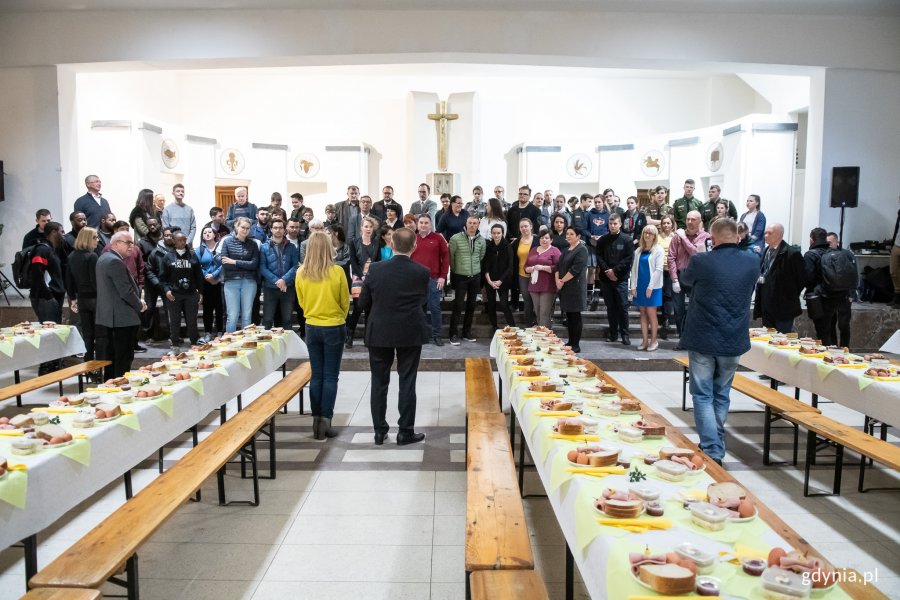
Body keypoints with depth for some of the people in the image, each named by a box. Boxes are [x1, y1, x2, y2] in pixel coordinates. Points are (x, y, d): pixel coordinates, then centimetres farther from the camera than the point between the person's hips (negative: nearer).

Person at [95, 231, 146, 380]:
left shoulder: (104, 258, 15)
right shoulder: (115, 262, -18)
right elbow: (126, 291, -21)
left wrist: (138, 301, 13)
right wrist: (140, 306, -6)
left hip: (107, 316, 10)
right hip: (122, 318, -10)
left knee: (110, 357, 15)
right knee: (124, 358, -4)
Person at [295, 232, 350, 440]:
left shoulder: (301, 273, -5)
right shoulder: (337, 272, -14)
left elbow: (301, 302, 7)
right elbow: (345, 302, -2)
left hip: (312, 327, 3)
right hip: (334, 328, -3)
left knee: (316, 375, 12)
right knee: (330, 376, 5)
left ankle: (316, 421, 14)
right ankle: (325, 420, 2)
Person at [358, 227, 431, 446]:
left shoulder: (376, 269, -9)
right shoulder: (421, 272, -10)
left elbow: (363, 302, 0)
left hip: (379, 332, 1)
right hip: (410, 334, -1)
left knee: (379, 383, 11)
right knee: (407, 382, 7)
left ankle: (379, 431, 18)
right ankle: (405, 432, 13)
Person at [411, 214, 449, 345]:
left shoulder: (438, 238, 1)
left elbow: (446, 257, 0)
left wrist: (443, 276, -5)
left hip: (434, 279, -2)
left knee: (435, 307, -1)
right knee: (419, 308, 9)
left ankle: (436, 335, 9)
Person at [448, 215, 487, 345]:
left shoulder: (482, 240, 1)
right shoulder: (456, 238, -12)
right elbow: (450, 257, -5)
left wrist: (475, 268, 13)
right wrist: (455, 270, 4)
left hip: (475, 277, 4)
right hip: (460, 277, -4)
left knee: (471, 305, 11)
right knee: (458, 306, -4)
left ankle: (467, 331, 23)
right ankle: (453, 334, 4)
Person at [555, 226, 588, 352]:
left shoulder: (582, 250, -9)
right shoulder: (567, 250, 18)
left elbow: (575, 269, -18)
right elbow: (559, 266, 14)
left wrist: (563, 280, -12)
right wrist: (557, 280, -4)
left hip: (576, 287, -8)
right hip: (565, 287, 8)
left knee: (575, 316, -4)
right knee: (569, 316, 11)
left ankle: (576, 345, 1)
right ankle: (570, 342, 18)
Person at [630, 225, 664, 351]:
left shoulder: (658, 250, -3)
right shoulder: (639, 250, 11)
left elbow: (659, 269, -10)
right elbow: (634, 268, 9)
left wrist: (650, 286, -15)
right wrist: (633, 286, 1)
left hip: (653, 287, -5)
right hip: (640, 286, 5)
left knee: (651, 312, -4)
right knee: (643, 313, 6)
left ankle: (653, 341, 5)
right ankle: (645, 340, 11)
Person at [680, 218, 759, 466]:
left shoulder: (701, 261, -13)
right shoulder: (752, 263, -2)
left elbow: (685, 279, 10)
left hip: (702, 340, -3)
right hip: (734, 341, 4)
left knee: (703, 396, 5)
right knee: (721, 396, 17)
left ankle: (711, 452, -3)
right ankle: (717, 449, 26)